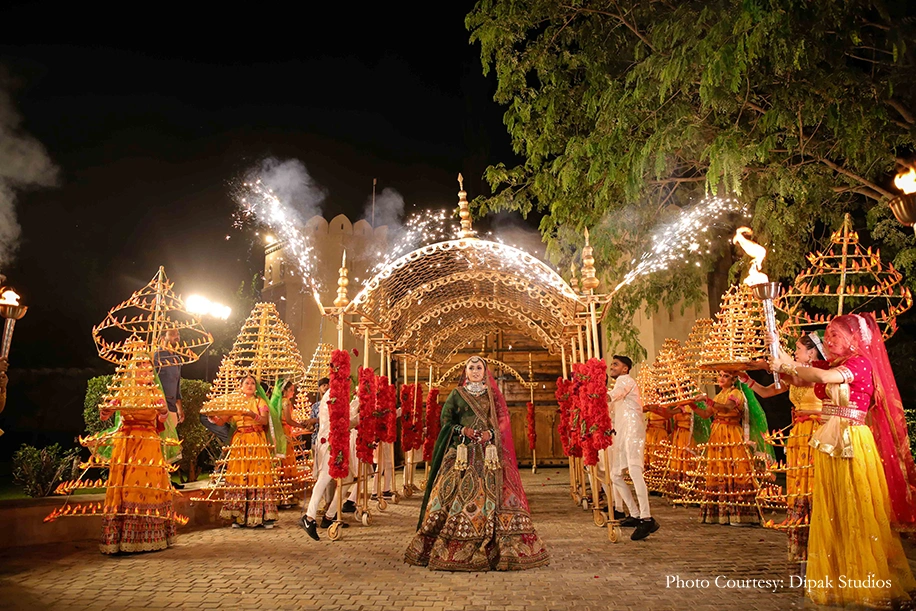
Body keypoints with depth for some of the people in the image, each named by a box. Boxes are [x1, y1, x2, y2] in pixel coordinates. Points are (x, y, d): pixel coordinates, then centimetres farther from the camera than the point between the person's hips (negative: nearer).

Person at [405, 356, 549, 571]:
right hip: (462, 451, -1)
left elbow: (503, 421, 8)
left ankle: (495, 550, 1)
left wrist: (491, 433, -10)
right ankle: (455, 550, -1)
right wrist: (461, 429, -11)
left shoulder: (493, 395, 12)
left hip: (488, 452, 1)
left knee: (491, 494, -5)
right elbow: (446, 419, 5)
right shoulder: (456, 394, 9)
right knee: (459, 494, -7)